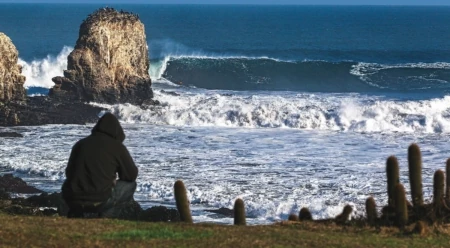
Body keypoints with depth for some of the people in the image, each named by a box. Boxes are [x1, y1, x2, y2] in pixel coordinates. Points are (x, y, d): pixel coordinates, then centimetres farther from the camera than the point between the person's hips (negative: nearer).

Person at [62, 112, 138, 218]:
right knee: (130, 185, 19)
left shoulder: (80, 144, 16)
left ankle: (75, 213, 12)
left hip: (71, 200, 4)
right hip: (99, 201, -4)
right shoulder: (117, 147, 4)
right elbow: (132, 175, 11)